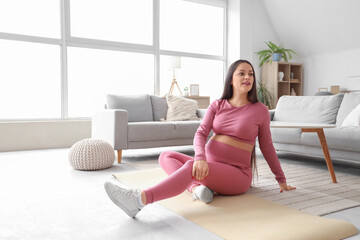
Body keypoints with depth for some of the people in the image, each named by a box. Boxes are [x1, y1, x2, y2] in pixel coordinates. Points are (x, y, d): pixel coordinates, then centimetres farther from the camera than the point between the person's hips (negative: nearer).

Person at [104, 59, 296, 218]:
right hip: (209, 165, 5)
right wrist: (200, 157, -27)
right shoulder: (217, 105, 8)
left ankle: (140, 199, -45)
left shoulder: (260, 110, 1)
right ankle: (197, 187, -31)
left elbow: (266, 146, 10)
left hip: (237, 174, -5)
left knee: (191, 167, -33)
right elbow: (200, 134, -4)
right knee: (166, 157, -8)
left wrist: (281, 179, 16)